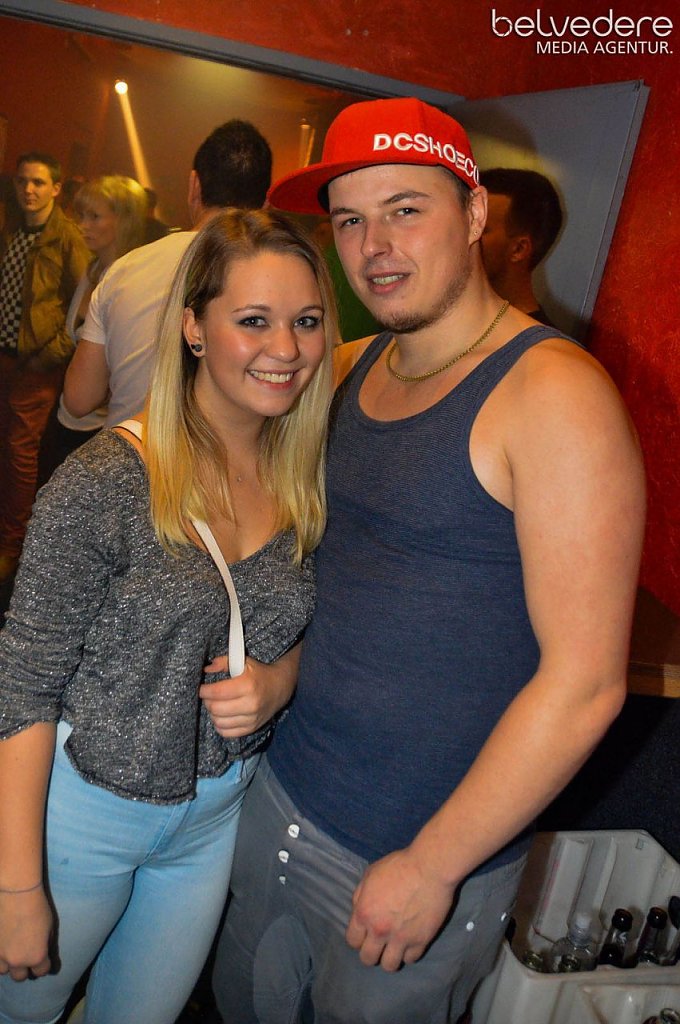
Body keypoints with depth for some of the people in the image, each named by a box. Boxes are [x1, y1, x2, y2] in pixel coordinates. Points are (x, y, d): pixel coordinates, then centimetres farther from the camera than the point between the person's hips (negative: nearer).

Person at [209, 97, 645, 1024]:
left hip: (426, 855, -6)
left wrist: (433, 867, -16)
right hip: (281, 799, 7)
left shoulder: (553, 393, -20)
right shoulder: (352, 369, 2)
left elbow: (585, 681, -22)